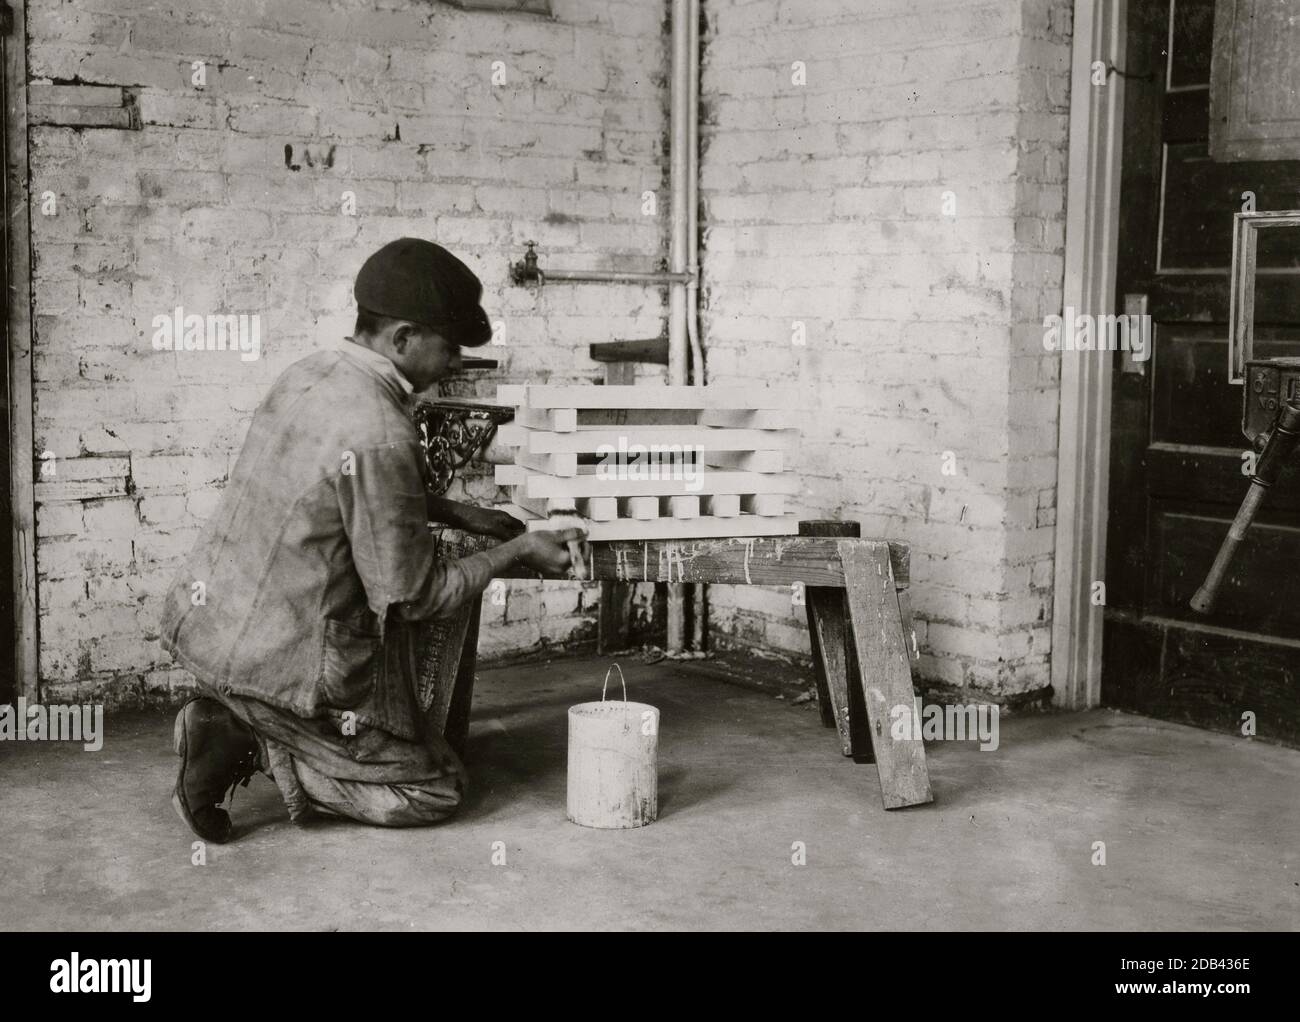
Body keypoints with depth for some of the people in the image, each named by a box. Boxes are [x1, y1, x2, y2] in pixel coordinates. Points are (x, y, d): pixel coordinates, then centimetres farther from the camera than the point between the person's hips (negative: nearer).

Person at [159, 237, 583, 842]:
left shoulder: (305, 375, 3)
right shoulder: (378, 435, -24)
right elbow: (412, 598, -16)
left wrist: (458, 514, 17)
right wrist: (518, 553, -4)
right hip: (280, 662, -8)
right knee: (435, 790, 7)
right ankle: (253, 745, -5)